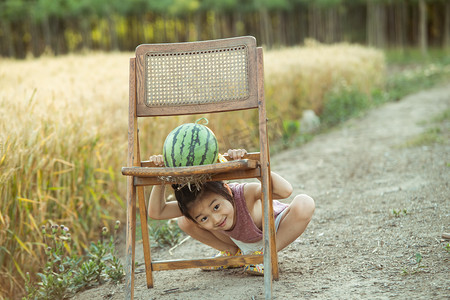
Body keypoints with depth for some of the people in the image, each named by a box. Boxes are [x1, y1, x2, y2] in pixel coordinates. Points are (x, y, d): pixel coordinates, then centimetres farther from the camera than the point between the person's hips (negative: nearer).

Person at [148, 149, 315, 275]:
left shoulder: (245, 194, -45)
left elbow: (285, 191, -64)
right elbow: (156, 212, -34)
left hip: (275, 232, -4)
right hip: (242, 242, 4)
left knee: (304, 204, -38)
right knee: (184, 221, -16)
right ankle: (233, 252, 7)